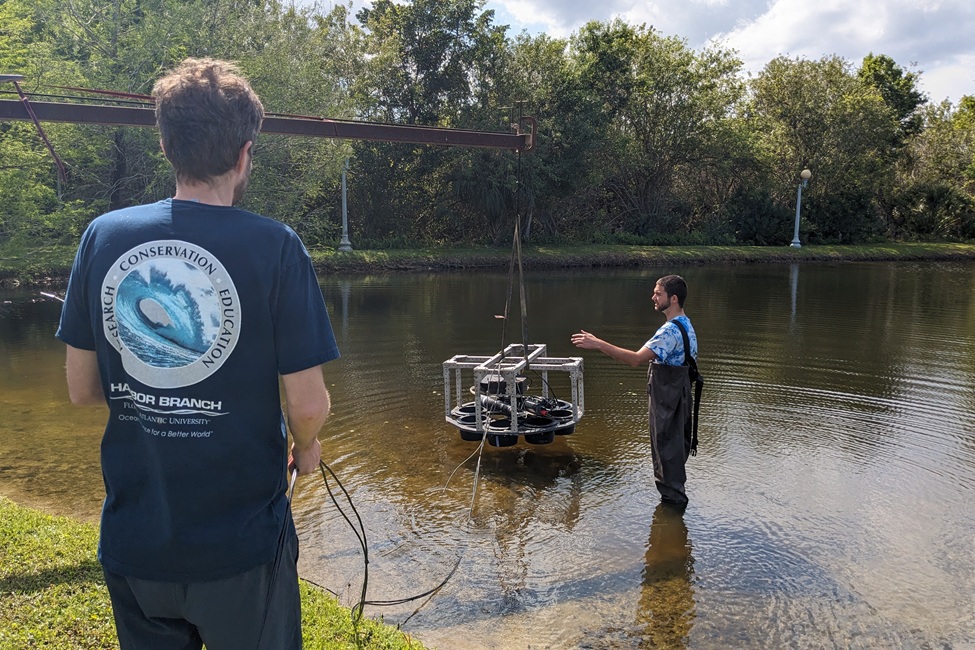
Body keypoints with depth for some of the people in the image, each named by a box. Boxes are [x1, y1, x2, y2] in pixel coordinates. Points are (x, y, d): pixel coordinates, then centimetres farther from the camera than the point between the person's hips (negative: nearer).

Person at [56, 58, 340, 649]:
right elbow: (308, 404, -14)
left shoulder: (103, 237, -4)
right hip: (241, 546, -3)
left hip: (132, 544, 4)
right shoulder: (275, 247, -16)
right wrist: (306, 448, 7)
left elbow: (81, 389, 3)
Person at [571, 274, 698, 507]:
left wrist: (598, 344, -34)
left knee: (666, 446, 2)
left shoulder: (670, 331, -25)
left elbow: (636, 359, -33)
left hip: (666, 398, -10)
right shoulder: (686, 325, 9)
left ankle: (673, 497, 14)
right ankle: (675, 492, 33)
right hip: (679, 395, 10)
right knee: (676, 443, 19)